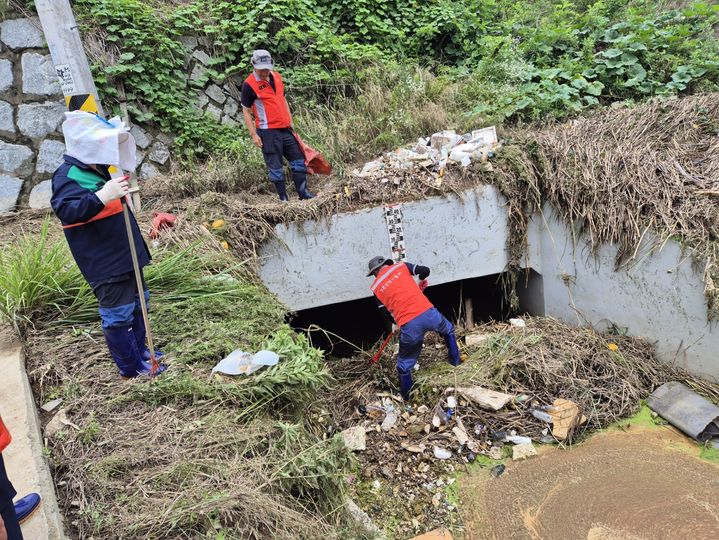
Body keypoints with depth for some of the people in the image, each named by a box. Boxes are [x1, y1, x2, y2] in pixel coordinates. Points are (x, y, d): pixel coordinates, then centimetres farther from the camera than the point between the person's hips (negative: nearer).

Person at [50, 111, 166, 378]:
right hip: (104, 263, -10)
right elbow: (66, 210, -36)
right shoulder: (67, 176, -17)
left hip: (125, 255, 10)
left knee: (138, 304, 20)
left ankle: (140, 350, 36)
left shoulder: (97, 169, 14)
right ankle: (131, 367, 12)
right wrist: (103, 196, -43)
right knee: (118, 314, -1)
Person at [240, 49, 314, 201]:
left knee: (299, 160, 9)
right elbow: (246, 111, -7)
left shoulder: (276, 76, 8)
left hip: (285, 129, 7)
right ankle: (283, 198, 10)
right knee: (275, 167, 0)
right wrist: (253, 135, -12)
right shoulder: (249, 85, -11)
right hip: (268, 132, -7)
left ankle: (303, 193, 18)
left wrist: (290, 121, 17)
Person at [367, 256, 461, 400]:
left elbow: (387, 314, 17)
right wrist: (421, 280, 31)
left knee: (404, 364, 20)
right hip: (428, 312, 1)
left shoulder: (376, 288, 13)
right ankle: (455, 361, 47)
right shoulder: (401, 266, 12)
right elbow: (425, 271, 7)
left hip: (409, 327, -1)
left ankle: (406, 399, 30)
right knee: (448, 330, 37)